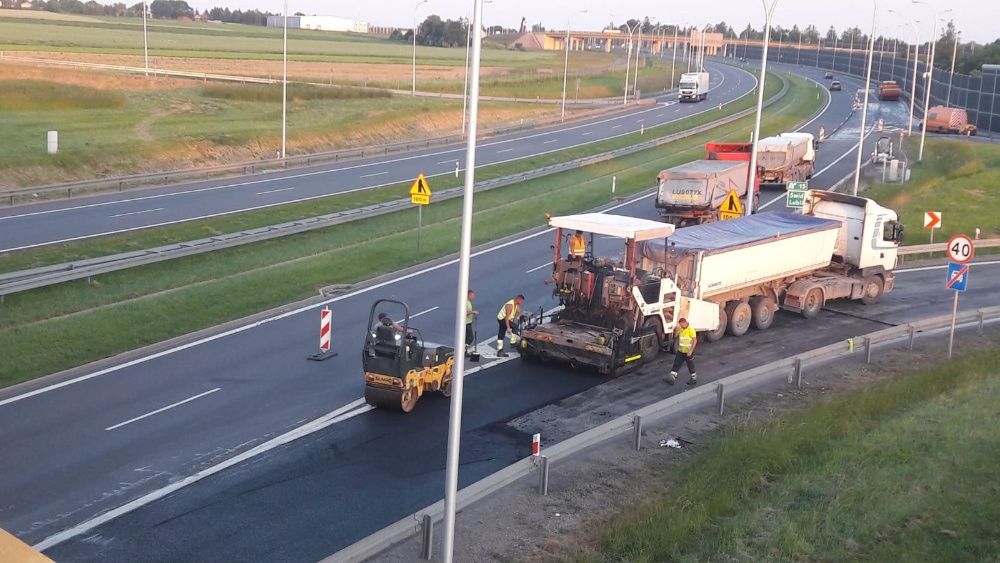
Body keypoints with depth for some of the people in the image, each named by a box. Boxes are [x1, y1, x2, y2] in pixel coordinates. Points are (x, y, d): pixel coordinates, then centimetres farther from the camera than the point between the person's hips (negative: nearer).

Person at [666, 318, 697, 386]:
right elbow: (675, 336, 12)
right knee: (676, 365, 2)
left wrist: (691, 351, -23)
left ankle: (694, 379, 24)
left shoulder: (691, 330, -17)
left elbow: (695, 341, -18)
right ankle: (671, 378, 1)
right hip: (680, 351, 7)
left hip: (688, 352, -7)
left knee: (691, 366, 8)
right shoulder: (680, 329, 6)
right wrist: (676, 330, -7)